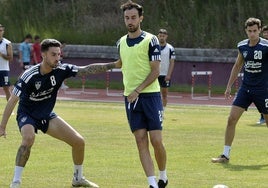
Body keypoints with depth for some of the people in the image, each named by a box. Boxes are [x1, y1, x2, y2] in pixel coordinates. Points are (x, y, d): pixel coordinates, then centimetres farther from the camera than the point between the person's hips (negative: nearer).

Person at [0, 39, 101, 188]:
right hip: (27, 114, -5)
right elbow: (12, 101, -20)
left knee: (79, 141, -1)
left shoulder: (61, 70, -14)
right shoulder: (30, 76, -26)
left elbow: (86, 70, -19)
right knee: (29, 138, -37)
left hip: (47, 116, 5)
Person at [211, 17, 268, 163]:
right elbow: (237, 66, 17)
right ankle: (225, 155, 2)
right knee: (231, 119, -5)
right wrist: (229, 86, 17)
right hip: (245, 88, 4)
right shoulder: (242, 46, 4)